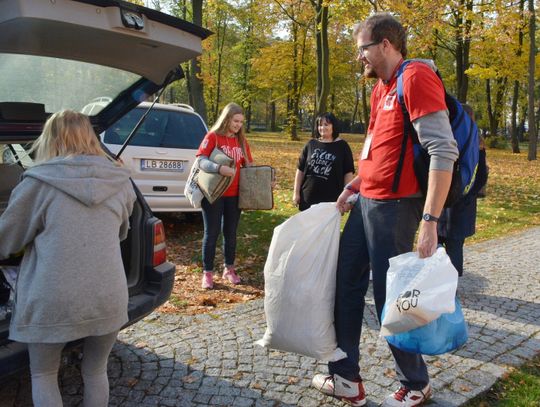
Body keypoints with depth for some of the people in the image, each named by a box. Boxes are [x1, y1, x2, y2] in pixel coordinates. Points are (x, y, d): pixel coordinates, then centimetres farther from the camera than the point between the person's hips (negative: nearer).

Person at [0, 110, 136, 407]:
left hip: (53, 301, -2)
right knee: (96, 372, 23)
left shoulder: (39, 183, -6)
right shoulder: (120, 181, 4)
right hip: (108, 299, 3)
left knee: (43, 376, 20)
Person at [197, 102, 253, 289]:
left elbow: (248, 165, 14)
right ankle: (207, 273, 14)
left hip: (234, 195, 5)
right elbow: (201, 160, -16)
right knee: (211, 233, 3)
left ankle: (229, 269, 29)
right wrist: (218, 168, -35)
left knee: (230, 232, 13)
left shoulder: (241, 141, 10)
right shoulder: (212, 136, -6)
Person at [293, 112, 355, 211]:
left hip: (332, 199, -2)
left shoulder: (342, 146, 1)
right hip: (309, 197, 3)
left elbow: (348, 172, 0)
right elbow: (300, 170, 9)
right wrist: (296, 192, 6)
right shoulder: (311, 145, 7)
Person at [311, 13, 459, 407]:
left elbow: (443, 152, -22)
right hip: (366, 202, 9)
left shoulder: (416, 77, -14)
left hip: (394, 206, -9)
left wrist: (430, 220, -27)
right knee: (345, 285, 12)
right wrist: (354, 186, 17)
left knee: (388, 298, 1)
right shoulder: (381, 88, 15)